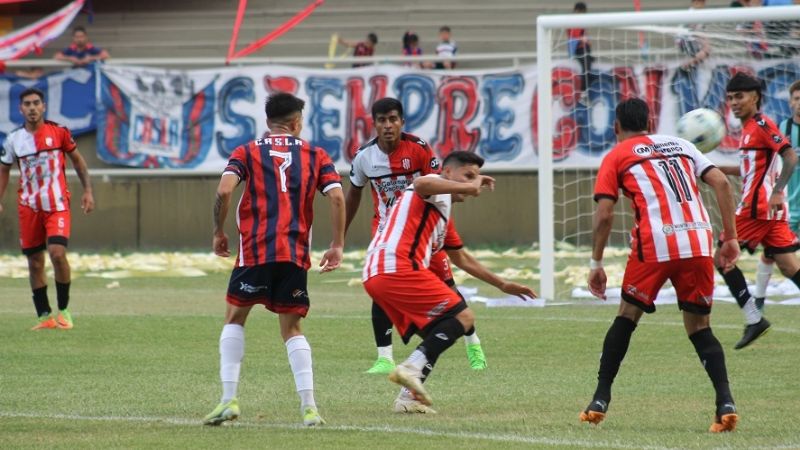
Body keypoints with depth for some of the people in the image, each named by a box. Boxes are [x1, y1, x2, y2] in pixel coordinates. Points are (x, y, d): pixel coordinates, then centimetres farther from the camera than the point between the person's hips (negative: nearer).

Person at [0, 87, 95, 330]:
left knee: (57, 253, -19)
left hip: (57, 205, -3)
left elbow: (77, 160, 10)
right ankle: (44, 316, 13)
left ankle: (63, 310, -4)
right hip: (28, 207, 3)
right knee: (35, 262, 3)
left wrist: (87, 190, 4)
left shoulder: (58, 132, -2)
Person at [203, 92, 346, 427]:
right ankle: (308, 406, -1)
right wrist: (337, 245, 5)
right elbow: (337, 197, -1)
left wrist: (218, 233, 5)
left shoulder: (247, 153, 8)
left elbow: (224, 190, -8)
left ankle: (229, 399, 3)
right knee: (291, 328, 12)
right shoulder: (316, 156, 12)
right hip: (295, 253, 1)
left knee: (234, 319, 15)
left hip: (254, 250, -1)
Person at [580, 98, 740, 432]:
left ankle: (600, 400, 16)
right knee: (699, 327, 11)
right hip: (698, 241, 3)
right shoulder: (681, 145, 23)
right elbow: (721, 183, 11)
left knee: (627, 315, 17)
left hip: (655, 243, -3)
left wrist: (596, 263, 9)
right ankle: (725, 402, -10)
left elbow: (604, 215, 3)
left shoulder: (616, 157, 13)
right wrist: (730, 238, 12)